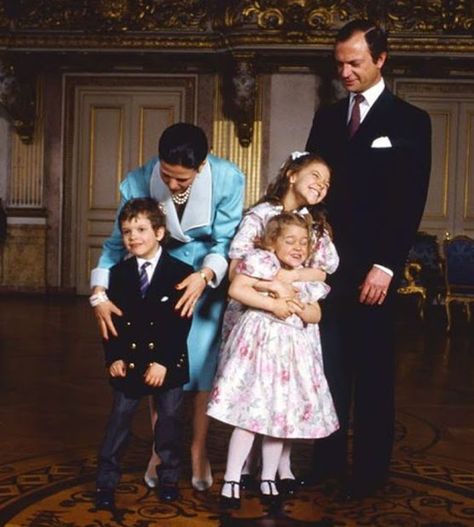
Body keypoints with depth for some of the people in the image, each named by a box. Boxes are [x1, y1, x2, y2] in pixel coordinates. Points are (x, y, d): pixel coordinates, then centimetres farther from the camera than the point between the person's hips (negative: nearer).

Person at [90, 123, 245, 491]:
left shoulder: (228, 179, -26)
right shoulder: (138, 183, -22)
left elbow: (224, 240, -17)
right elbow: (119, 242, -14)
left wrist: (205, 276, -36)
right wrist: (100, 294, -25)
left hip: (209, 274, -1)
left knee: (204, 359, -7)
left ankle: (198, 450, 10)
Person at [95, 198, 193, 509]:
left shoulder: (181, 272, -8)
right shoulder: (119, 273, 4)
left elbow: (181, 324, -12)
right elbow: (112, 320, 4)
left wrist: (163, 362, -17)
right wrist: (114, 357, -7)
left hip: (168, 364, -2)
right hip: (128, 362, 2)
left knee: (169, 421, 9)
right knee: (119, 421, 7)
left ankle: (169, 477, 24)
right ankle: (107, 482, 15)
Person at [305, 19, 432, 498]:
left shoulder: (410, 121, 0)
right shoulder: (327, 117, 13)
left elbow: (411, 203, -6)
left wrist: (385, 266, -14)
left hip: (372, 270, -4)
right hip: (325, 264, 4)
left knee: (373, 372, 5)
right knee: (329, 368, 8)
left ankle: (369, 470, 15)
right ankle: (327, 459, 20)